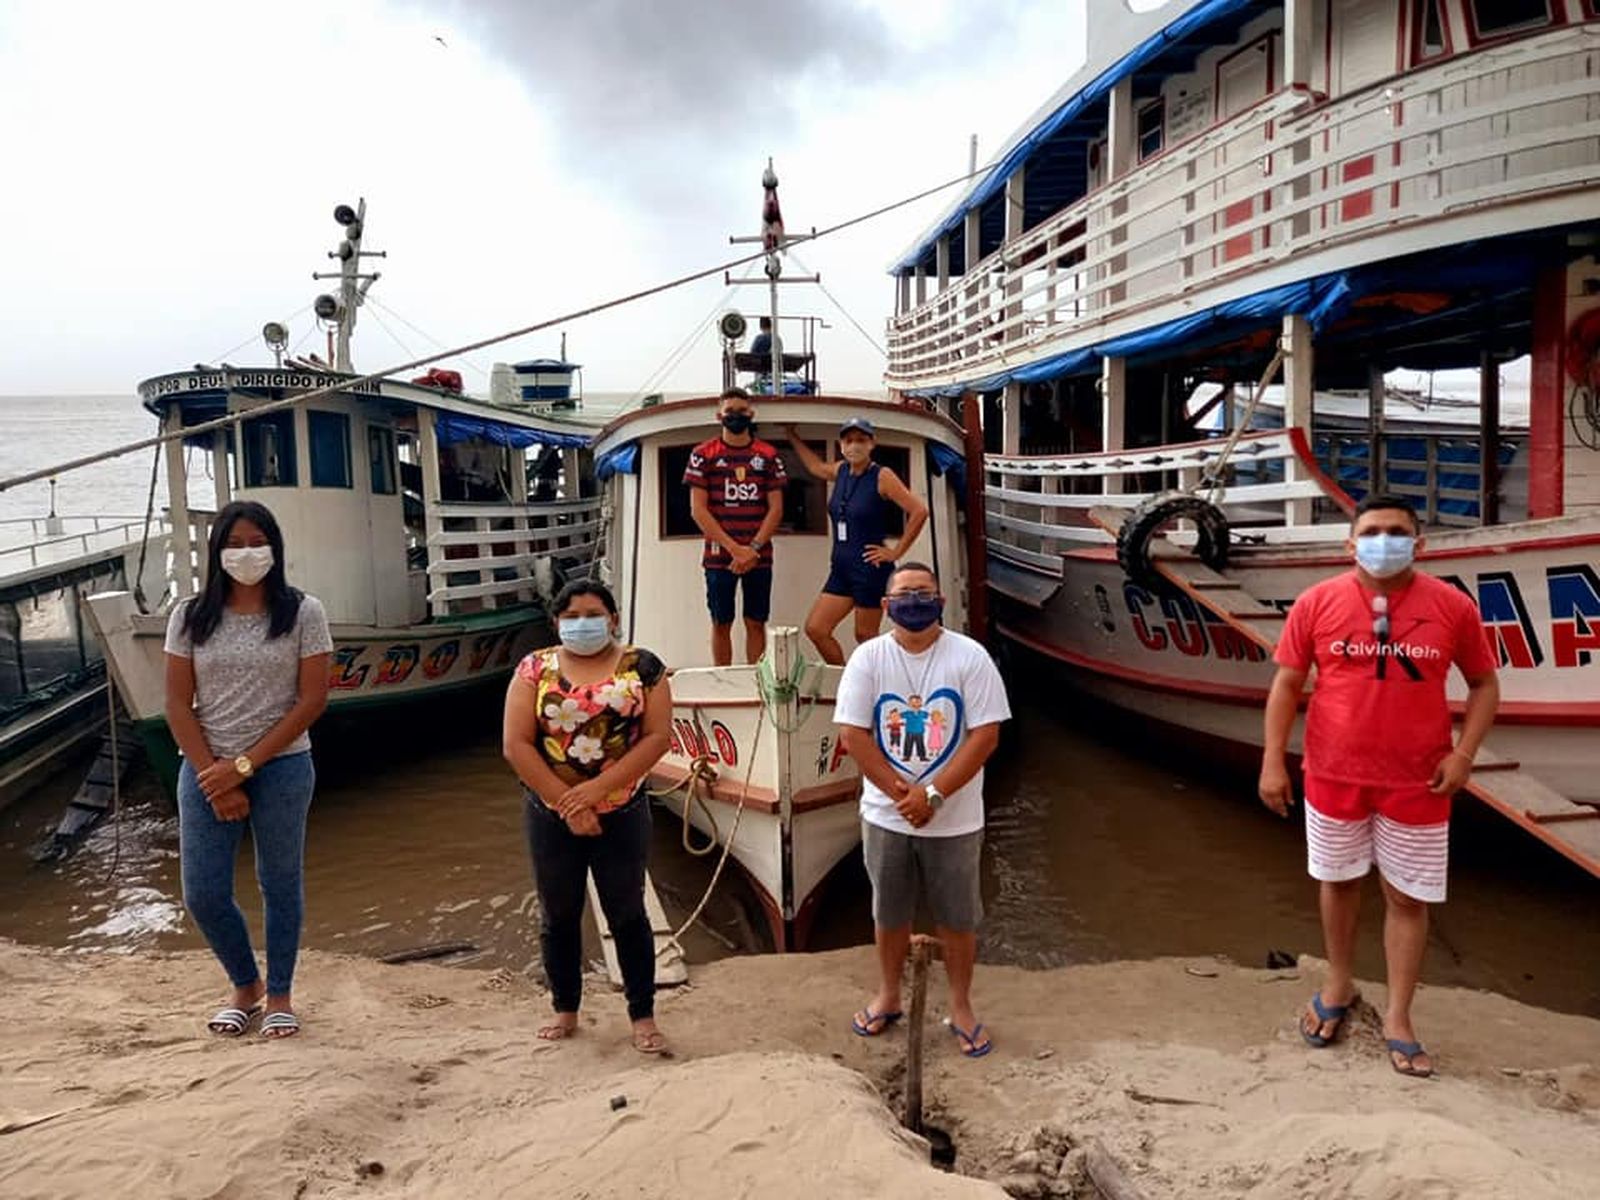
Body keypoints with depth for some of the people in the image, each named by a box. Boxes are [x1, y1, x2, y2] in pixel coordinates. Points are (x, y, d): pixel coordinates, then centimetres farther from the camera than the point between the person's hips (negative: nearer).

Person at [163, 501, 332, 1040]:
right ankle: (246, 986, 31)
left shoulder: (302, 612, -5)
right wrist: (213, 778, -9)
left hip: (280, 767, -2)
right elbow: (177, 705, 0)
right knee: (203, 894, 5)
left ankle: (279, 995, 29)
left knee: (280, 884, 10)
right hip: (205, 769, 2)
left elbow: (312, 699, -8)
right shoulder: (190, 617, 2)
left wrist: (244, 765, -12)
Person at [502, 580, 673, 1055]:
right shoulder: (535, 669, -1)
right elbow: (515, 745, -7)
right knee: (558, 915, 13)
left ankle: (643, 1016, 18)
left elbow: (658, 736, -9)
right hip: (551, 815, 2)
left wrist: (598, 787, -17)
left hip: (621, 814, -1)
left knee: (627, 914, 6)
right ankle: (565, 1011, 30)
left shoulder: (641, 667, -3)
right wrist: (566, 803, -13)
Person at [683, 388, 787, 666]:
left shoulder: (768, 455, 7)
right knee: (721, 623, 5)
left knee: (756, 623, 6)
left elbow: (776, 508, 4)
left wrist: (754, 548, -10)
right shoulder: (703, 455, 2)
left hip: (759, 556, 1)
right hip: (718, 556, -1)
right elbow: (698, 509, -3)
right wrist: (734, 548, -11)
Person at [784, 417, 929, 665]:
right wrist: (792, 435, 36)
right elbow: (816, 466, 32)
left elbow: (919, 511, -17)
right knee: (815, 629, 3)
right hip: (841, 568, 7)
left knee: (865, 636, 1)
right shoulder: (841, 470, 9)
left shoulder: (882, 476, -11)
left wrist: (897, 552, -13)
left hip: (870, 568, -7)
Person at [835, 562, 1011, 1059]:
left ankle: (961, 1008, 31)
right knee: (889, 914, 17)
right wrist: (903, 793, -15)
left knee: (958, 918, 11)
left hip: (954, 819, -1)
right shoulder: (868, 658, -5)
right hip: (885, 816, 1)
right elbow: (852, 733, -9)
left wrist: (933, 795, -18)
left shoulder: (970, 657, -9)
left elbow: (986, 734, -13)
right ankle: (888, 997, 38)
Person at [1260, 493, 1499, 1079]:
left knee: (1408, 898, 7)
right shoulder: (1317, 602, -6)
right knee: (1339, 882, 16)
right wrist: (1273, 760, -5)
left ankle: (1398, 1019, 22)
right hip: (1334, 776, 1)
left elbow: (1484, 683, 5)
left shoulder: (1452, 606, -6)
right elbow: (1286, 683, -2)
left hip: (1417, 784, 0)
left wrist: (1463, 753, -7)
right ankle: (1338, 986, 37)